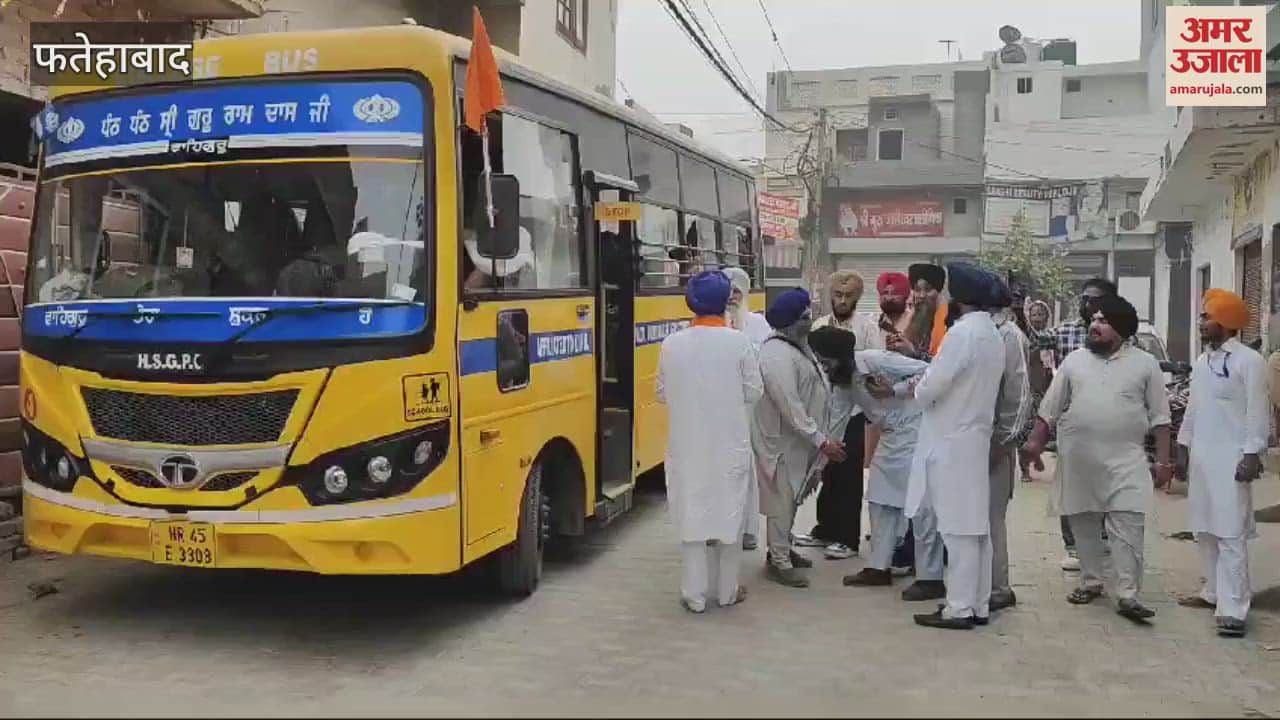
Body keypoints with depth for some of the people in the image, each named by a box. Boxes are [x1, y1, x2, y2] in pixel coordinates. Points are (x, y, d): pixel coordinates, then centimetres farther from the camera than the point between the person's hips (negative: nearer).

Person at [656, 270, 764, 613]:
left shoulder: (671, 344, -5)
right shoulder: (738, 342, -10)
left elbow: (663, 394, 3)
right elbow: (754, 392, -5)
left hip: (688, 445, 1)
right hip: (730, 444, -1)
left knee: (692, 515, 9)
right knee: (729, 513, 12)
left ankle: (695, 594, 13)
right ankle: (726, 590, 22)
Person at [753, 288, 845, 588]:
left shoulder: (797, 345, 7)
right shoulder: (777, 356, -25)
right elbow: (791, 408, -27)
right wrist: (822, 441, -25)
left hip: (798, 439, 10)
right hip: (780, 440, -10)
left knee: (790, 498, 20)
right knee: (781, 501, 1)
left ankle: (783, 549, 35)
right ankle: (778, 561, 13)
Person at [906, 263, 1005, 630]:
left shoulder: (962, 332, -17)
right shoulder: (992, 334, 12)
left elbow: (930, 390, -17)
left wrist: (916, 387, 3)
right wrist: (927, 382, 10)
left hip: (951, 443, -9)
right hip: (974, 438, 9)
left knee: (958, 528, -4)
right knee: (975, 525, 11)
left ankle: (959, 609, 2)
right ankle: (978, 605, 18)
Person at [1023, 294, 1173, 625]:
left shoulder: (1145, 364, 2)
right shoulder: (1074, 360, 7)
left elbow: (1159, 416, 2)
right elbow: (1050, 408, 10)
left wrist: (1164, 459, -1)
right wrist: (1036, 440, 6)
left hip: (1125, 460, -2)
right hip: (1078, 460, 3)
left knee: (1127, 526, -8)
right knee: (1084, 524, 10)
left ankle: (1128, 595, -5)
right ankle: (1091, 582, 24)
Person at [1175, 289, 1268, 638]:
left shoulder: (1248, 360, -9)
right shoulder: (1202, 361, 14)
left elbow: (1256, 411, -12)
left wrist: (1252, 454, -16)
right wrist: (1183, 446, 18)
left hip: (1231, 458, -8)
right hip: (1201, 456, 8)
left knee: (1230, 534, -9)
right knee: (1204, 530, 14)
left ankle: (1232, 608, -9)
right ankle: (1214, 591, 26)